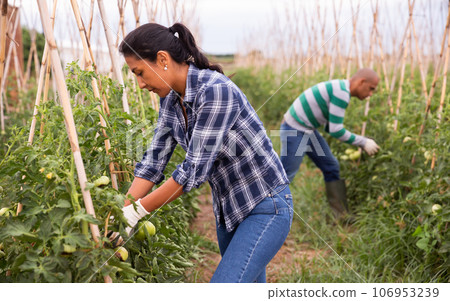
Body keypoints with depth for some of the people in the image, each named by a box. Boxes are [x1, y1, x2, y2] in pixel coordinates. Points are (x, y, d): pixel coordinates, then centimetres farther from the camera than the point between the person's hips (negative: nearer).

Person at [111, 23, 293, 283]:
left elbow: (195, 169, -28)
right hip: (228, 208, 9)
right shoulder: (171, 100, 0)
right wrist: (121, 213, -10)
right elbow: (153, 163, 1)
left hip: (266, 207, -8)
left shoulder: (215, 91, -27)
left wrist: (136, 211, -21)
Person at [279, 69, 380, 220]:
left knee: (331, 167, 11)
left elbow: (331, 127, 18)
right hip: (295, 132, -10)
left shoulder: (338, 89, 11)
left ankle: (341, 214, 18)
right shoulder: (342, 92, -20)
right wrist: (363, 142, -11)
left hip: (307, 130, 10)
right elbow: (336, 131, -22)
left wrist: (361, 142, 12)